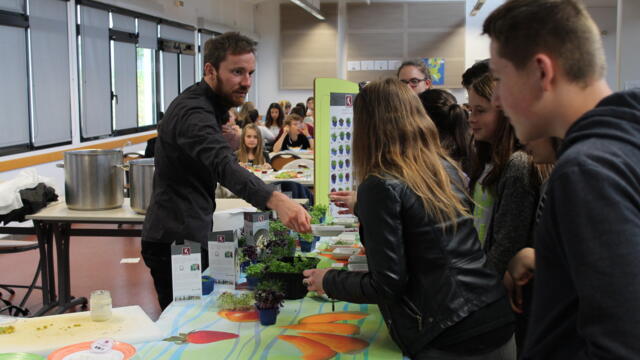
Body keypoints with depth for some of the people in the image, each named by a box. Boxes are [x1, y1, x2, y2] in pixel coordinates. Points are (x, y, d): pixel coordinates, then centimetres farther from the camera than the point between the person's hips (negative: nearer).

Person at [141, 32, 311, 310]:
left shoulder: (203, 105, 12)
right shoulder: (194, 113, -21)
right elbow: (224, 165, -42)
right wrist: (276, 200, -55)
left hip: (185, 237, 10)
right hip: (175, 242, -10)